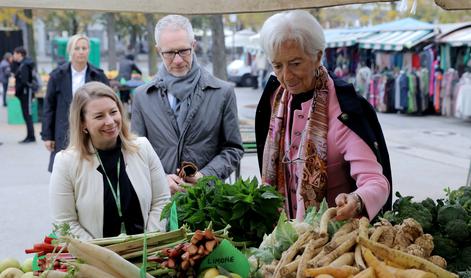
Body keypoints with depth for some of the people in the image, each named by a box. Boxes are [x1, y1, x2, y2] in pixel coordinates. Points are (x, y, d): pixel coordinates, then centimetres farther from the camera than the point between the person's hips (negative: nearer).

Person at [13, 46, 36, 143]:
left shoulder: (24, 66, -15)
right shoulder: (20, 64, 14)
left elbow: (24, 81, -22)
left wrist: (17, 92, -14)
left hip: (26, 92, -9)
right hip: (24, 93, 9)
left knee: (27, 115, -5)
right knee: (27, 115, 12)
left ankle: (31, 136, -1)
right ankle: (30, 136, 18)